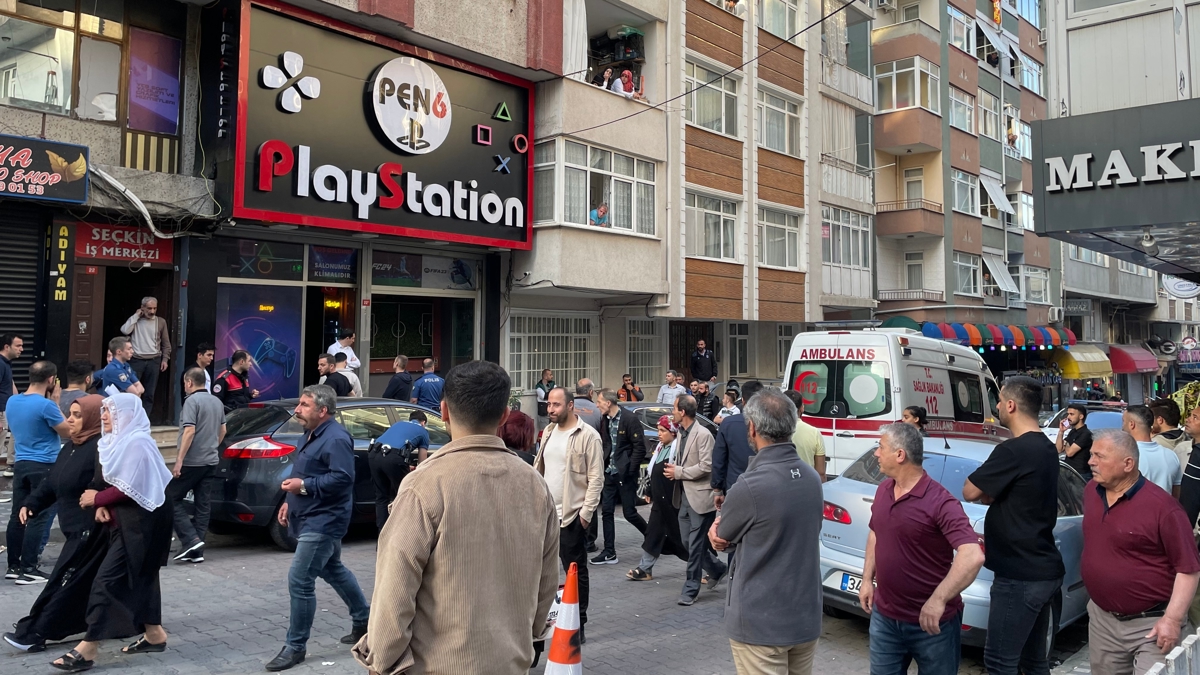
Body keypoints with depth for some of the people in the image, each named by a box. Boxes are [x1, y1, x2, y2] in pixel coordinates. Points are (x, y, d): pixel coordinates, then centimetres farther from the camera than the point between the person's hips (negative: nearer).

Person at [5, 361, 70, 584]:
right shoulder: (46, 405, -17)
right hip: (44, 467, -7)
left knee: (18, 515, 12)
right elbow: (67, 432, -6)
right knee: (38, 518, -3)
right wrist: (55, 402, -3)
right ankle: (28, 569, -1)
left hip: (21, 464, 8)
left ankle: (14, 565, 18)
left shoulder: (12, 401, 6)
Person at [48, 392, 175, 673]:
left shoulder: (136, 442, -18)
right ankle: (154, 634, 25)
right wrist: (102, 505, -5)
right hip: (128, 520, 10)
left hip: (139, 523, -10)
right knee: (140, 577, 15)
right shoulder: (118, 441, 12)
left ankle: (87, 649, -5)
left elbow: (129, 489, -22)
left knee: (107, 581, -9)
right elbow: (113, 482, 13)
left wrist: (97, 498, -9)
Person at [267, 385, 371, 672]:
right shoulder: (313, 435, 13)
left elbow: (343, 478, -28)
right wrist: (289, 501, 14)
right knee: (333, 570, 22)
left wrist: (304, 486, -25)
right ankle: (363, 620, 36)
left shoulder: (335, 439, -20)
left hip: (322, 521, -11)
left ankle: (295, 647, 3)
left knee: (299, 581, -9)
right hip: (314, 518, 11)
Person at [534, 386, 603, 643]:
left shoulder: (588, 436, -12)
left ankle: (578, 626, 14)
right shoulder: (548, 432, 11)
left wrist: (587, 511, -18)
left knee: (575, 571, 4)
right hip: (546, 513, 7)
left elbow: (596, 478, -13)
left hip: (572, 515, -7)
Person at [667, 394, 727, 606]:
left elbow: (706, 467, -20)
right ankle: (717, 569, 34)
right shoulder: (681, 433, 11)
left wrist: (678, 472, -14)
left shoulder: (703, 435, -15)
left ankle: (690, 589, 9)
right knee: (688, 543, 14)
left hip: (699, 497, -8)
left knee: (695, 546, 0)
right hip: (684, 497, 9)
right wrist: (673, 468, 2)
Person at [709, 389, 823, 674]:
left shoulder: (749, 487, -22)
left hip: (761, 623, -7)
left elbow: (720, 538, -7)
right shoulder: (812, 477, 1)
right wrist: (727, 528, -4)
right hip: (807, 617, 7)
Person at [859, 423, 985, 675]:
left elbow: (973, 557, -32)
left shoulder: (940, 502, -22)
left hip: (932, 623, -6)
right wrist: (867, 579, 10)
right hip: (884, 616, 6)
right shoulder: (883, 490, 2)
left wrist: (938, 600, -35)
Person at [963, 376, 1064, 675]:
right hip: (1044, 569, 9)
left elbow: (970, 491, -15)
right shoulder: (1047, 448, 10)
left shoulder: (1013, 451, -21)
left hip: (1019, 576, -9)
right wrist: (994, 491, 1)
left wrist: (991, 491, 2)